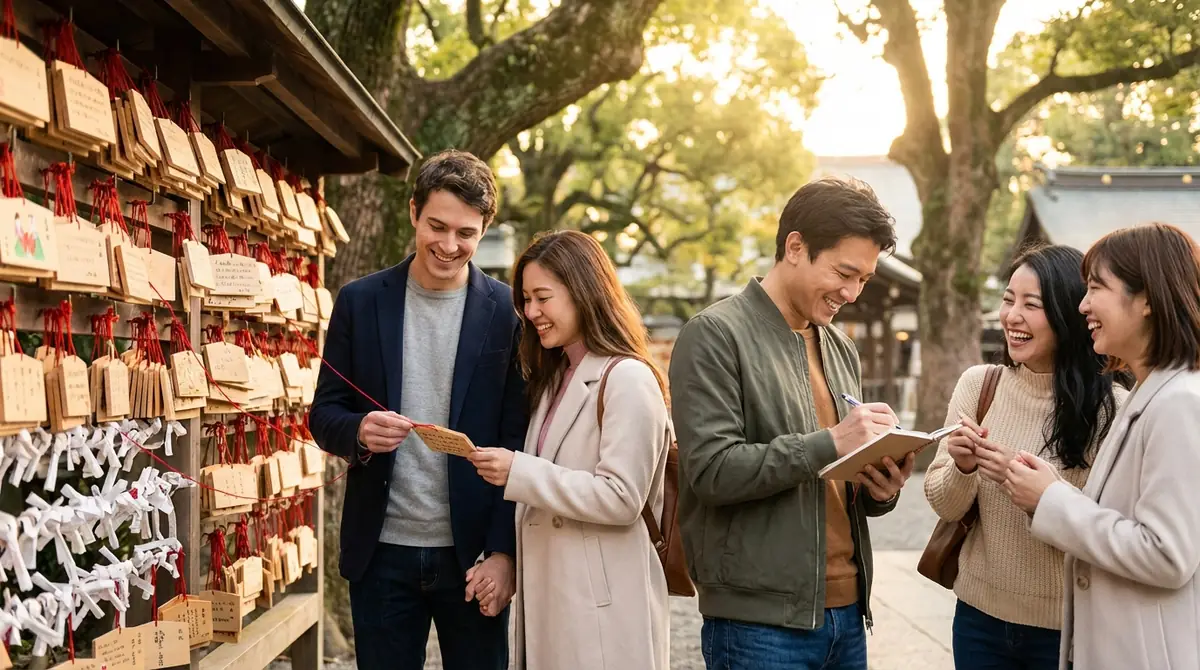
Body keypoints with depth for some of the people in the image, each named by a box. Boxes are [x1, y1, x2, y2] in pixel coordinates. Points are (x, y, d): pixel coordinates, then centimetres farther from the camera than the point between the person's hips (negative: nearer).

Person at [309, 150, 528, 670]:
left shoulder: (509, 312, -3)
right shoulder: (360, 301, 2)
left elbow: (519, 439, -3)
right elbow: (324, 415, 6)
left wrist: (503, 551, -9)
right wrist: (358, 431, -17)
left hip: (473, 553, -1)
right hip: (382, 553, 1)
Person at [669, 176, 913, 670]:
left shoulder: (841, 348, 14)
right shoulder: (715, 335, -8)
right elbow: (712, 470, -18)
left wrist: (880, 490, -2)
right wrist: (829, 443, -21)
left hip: (845, 612, 7)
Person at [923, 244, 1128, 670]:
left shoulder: (1112, 408, -14)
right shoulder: (977, 384, -4)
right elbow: (944, 507, -1)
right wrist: (962, 468, -21)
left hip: (1067, 630, -3)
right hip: (980, 615, 3)